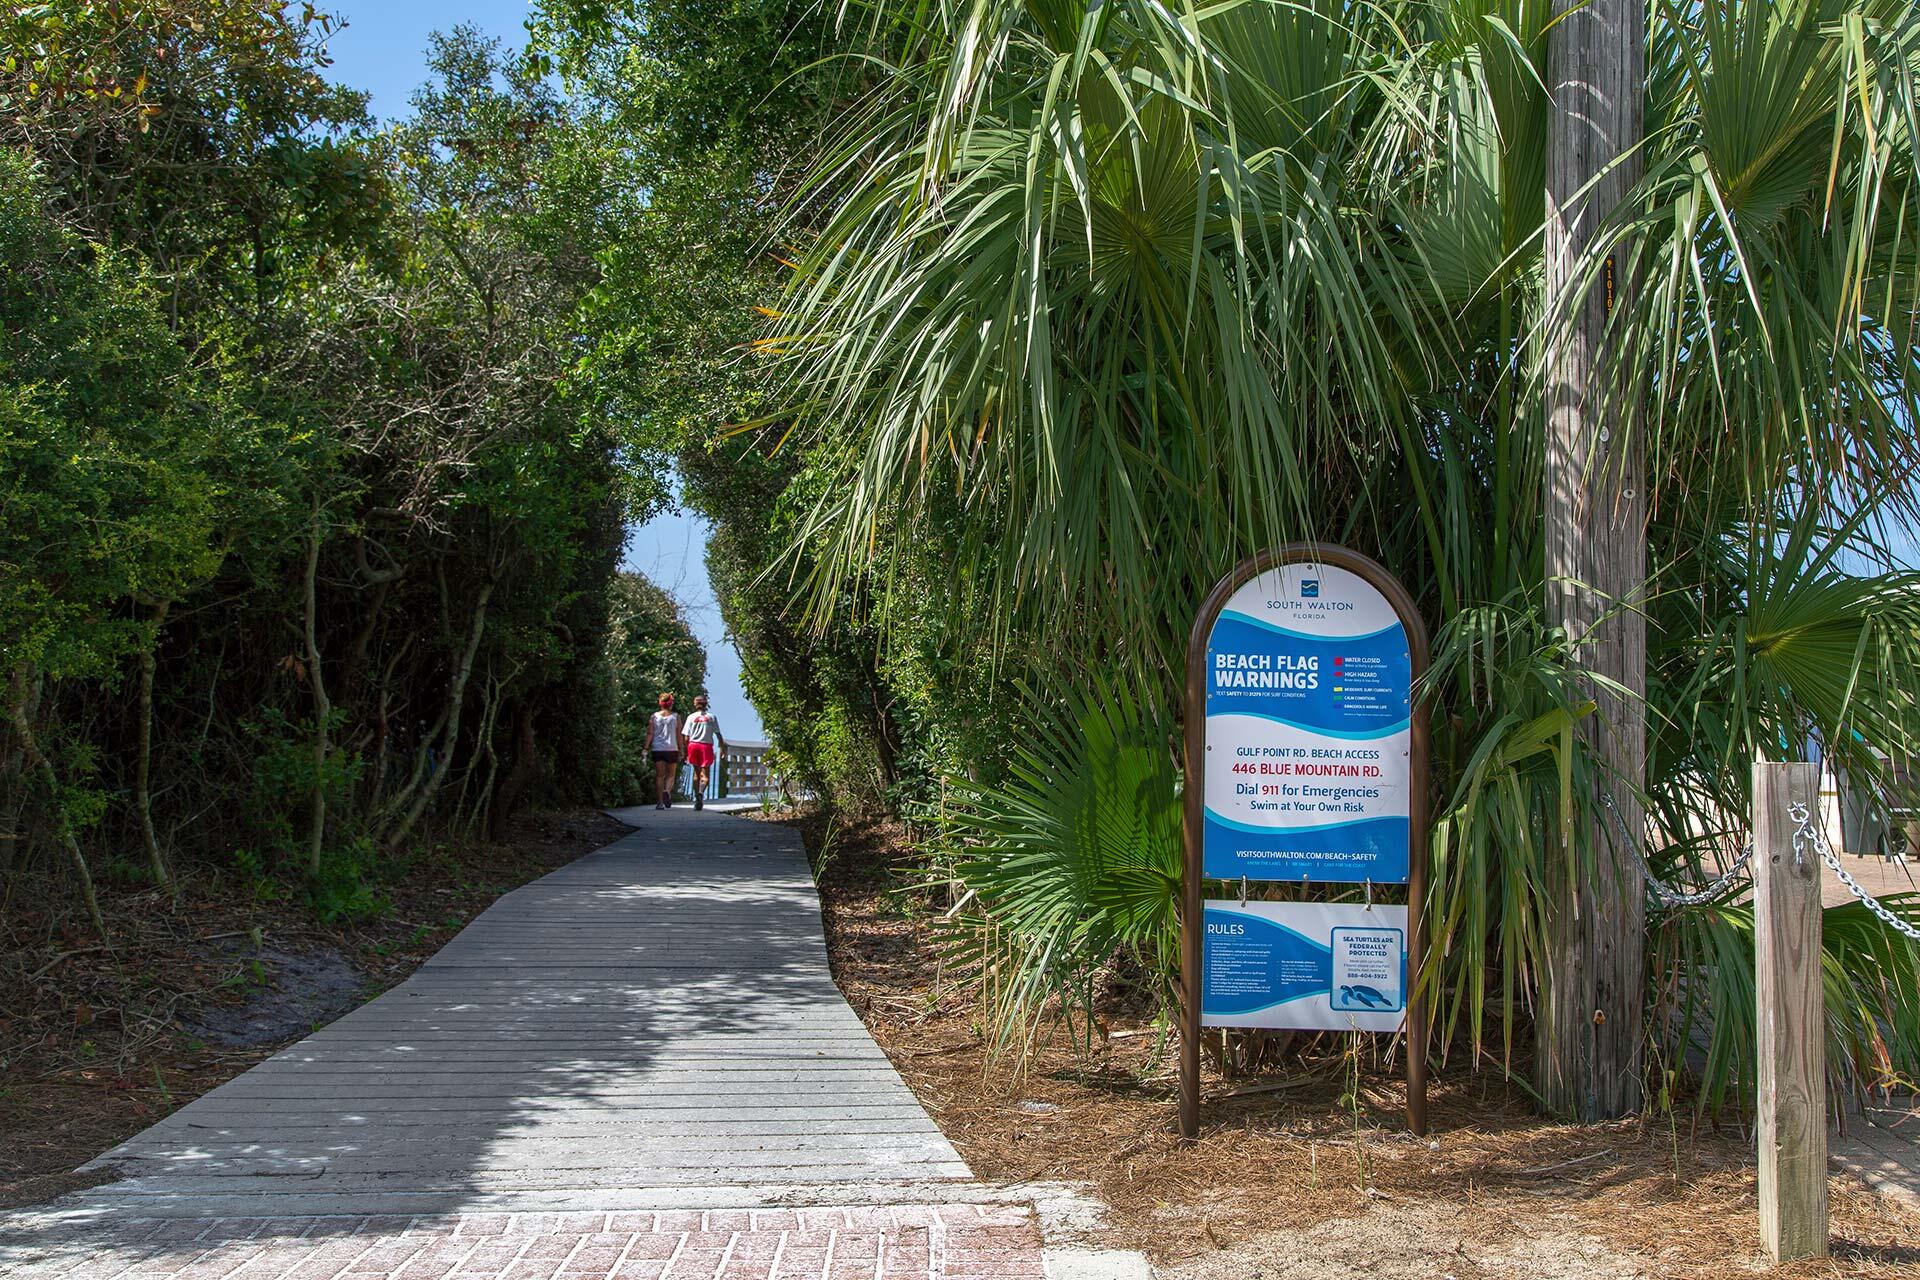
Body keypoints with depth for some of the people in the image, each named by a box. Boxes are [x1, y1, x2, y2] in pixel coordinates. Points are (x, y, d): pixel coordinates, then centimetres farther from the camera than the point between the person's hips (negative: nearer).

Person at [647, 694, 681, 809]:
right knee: (670, 774, 9)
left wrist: (646, 749, -2)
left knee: (659, 775, 6)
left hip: (657, 749, 1)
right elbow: (679, 736, 2)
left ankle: (659, 802, 3)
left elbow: (650, 734, -2)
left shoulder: (653, 717, 5)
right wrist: (681, 751, 7)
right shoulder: (676, 717, 4)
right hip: (671, 748, -1)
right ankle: (667, 791, -20)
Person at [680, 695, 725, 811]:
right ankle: (701, 792, -29)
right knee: (704, 773, -3)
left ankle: (696, 796, 13)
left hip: (693, 745, 1)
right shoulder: (712, 717, 4)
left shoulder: (691, 717, 5)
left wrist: (686, 752, 9)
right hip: (707, 746, -1)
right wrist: (723, 748, 9)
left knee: (696, 773, 15)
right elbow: (718, 735, 1)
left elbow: (686, 737, 4)